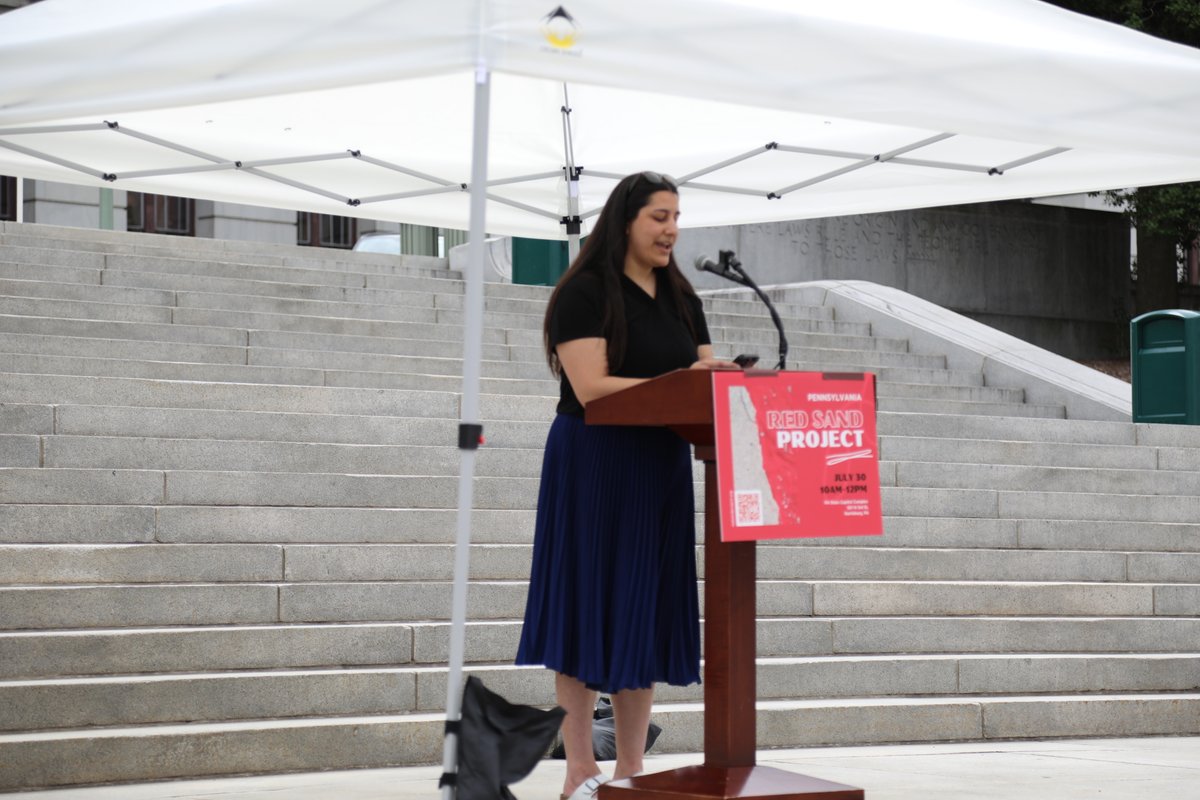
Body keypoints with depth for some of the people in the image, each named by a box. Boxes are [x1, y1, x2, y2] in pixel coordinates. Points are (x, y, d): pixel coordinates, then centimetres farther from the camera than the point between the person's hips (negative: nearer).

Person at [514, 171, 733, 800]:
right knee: (586, 610, 0)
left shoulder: (680, 298, 12)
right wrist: (679, 384, -23)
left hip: (660, 468, 7)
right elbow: (591, 387, -18)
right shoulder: (585, 293, -9)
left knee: (646, 612, 8)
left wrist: (726, 378, -10)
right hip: (593, 465, -7)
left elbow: (703, 372, 13)